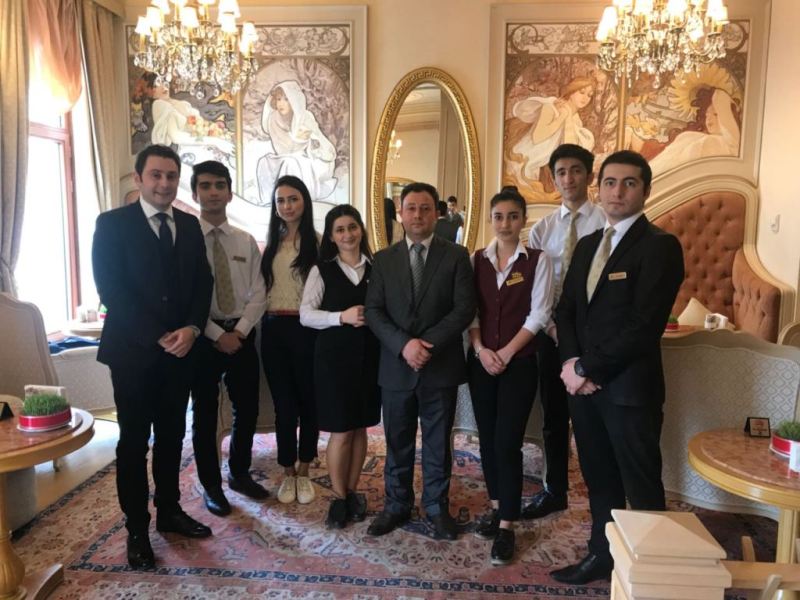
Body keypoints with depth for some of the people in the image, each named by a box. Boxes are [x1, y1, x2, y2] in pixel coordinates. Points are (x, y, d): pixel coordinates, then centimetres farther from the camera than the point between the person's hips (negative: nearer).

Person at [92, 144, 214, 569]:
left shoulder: (190, 226, 9)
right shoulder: (112, 224, -4)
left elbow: (203, 283, 6)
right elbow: (111, 290, -12)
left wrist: (191, 329, -10)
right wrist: (157, 338, -16)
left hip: (180, 349, 4)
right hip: (134, 350, -4)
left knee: (172, 436, 14)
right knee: (134, 440, 7)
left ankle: (169, 511, 30)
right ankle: (136, 528, 21)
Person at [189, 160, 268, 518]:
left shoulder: (246, 242, 6)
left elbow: (257, 294, 2)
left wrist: (239, 331, -11)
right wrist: (217, 335, -15)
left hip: (242, 336, 4)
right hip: (203, 337, -3)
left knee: (247, 409, 13)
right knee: (205, 415, 9)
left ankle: (240, 474, 35)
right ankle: (211, 486, 27)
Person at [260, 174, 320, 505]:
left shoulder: (316, 242, -3)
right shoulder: (271, 242, 11)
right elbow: (261, 288, 13)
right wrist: (259, 322, 5)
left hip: (306, 329, -3)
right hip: (274, 329, 4)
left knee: (307, 400, 9)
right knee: (283, 403, 10)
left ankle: (304, 472, 27)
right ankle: (288, 473, 26)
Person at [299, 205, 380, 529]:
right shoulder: (321, 270, 0)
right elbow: (306, 314, -6)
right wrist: (342, 316, -18)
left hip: (368, 354, 2)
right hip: (334, 355, -2)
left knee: (360, 427, 11)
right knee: (340, 430, 2)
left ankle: (352, 491, 27)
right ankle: (338, 497, 20)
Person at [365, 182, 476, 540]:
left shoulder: (456, 256, 1)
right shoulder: (384, 259, 7)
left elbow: (465, 308, -7)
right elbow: (373, 310, -1)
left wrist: (429, 344, -17)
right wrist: (403, 344, -16)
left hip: (441, 366, -1)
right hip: (396, 366, 2)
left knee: (437, 443, 12)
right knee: (397, 443, 13)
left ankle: (437, 507, 29)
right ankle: (397, 505, 31)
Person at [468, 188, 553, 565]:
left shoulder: (537, 260, -3)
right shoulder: (476, 260, 6)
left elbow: (539, 314, -7)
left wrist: (506, 353, -12)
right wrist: (481, 350, -9)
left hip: (520, 362, -3)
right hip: (481, 360, 4)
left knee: (508, 443, -4)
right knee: (487, 438, 11)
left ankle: (507, 526, 9)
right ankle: (496, 507, 29)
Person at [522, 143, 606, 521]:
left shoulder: (606, 223, -6)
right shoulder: (542, 229, 7)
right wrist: (550, 325, -7)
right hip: (550, 332, 4)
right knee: (553, 416, 14)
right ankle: (554, 491, 31)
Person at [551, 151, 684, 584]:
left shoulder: (660, 245, -9)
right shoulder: (587, 245, 13)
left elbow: (644, 326, -17)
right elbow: (566, 310, 12)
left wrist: (587, 367, -14)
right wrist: (572, 362, -5)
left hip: (629, 386, -6)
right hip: (583, 383, 6)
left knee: (642, 489, 8)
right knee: (599, 480, 18)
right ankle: (602, 555, 35)